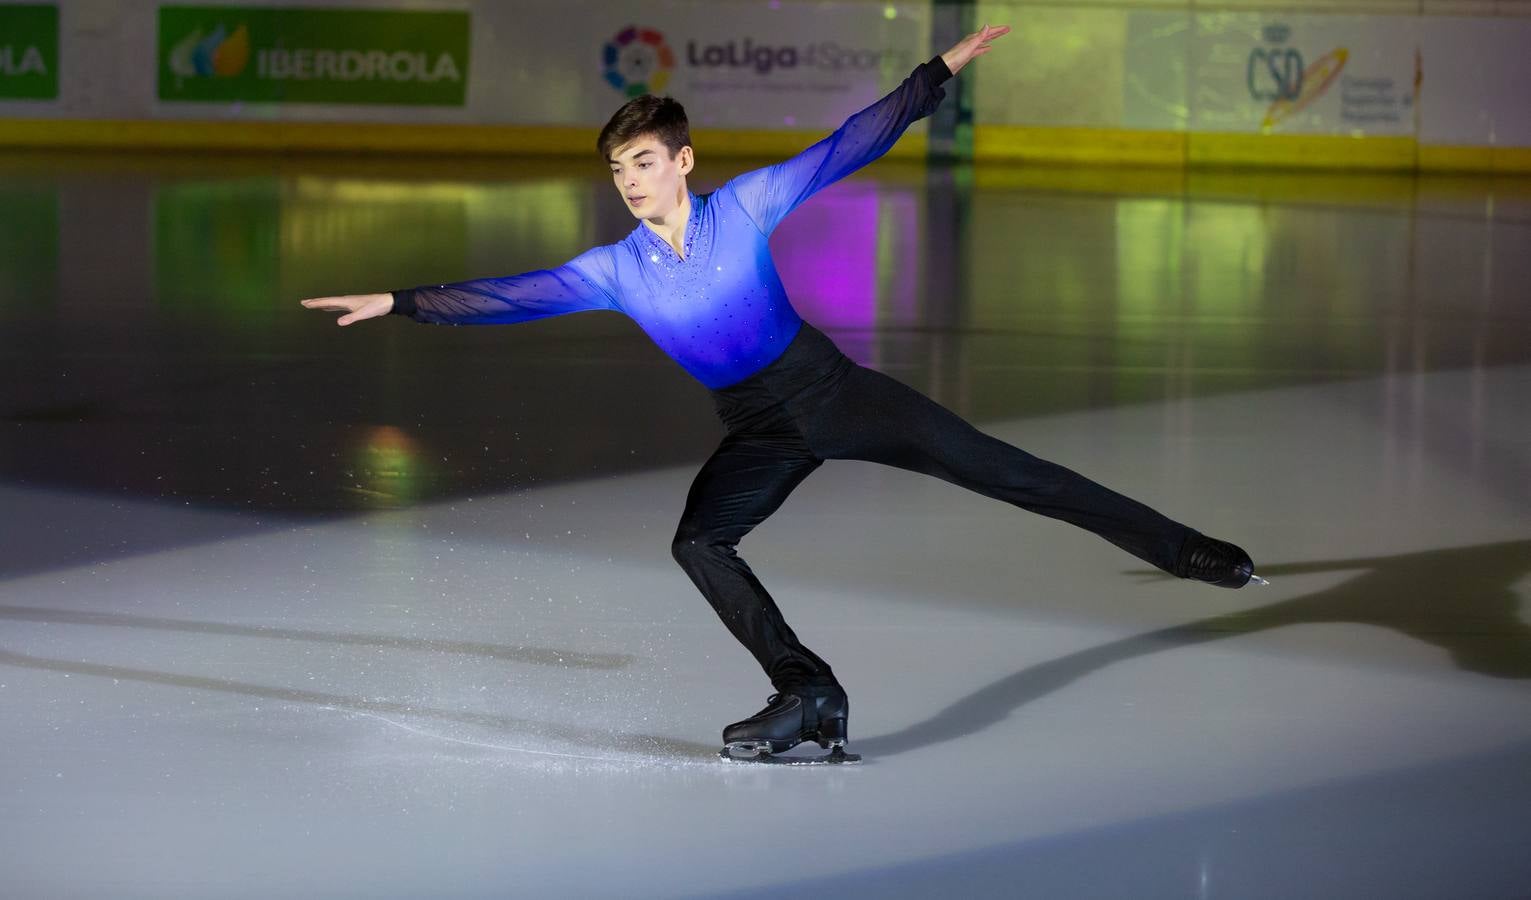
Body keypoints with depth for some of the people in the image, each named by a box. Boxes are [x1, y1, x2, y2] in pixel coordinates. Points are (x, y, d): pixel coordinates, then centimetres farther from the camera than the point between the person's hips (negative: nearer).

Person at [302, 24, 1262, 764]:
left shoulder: (748, 206, -10)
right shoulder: (614, 272, -3)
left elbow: (849, 147, -9)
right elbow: (511, 295, -5)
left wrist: (938, 73, -11)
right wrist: (401, 302, -11)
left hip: (829, 388, -3)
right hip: (758, 433, 3)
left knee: (986, 465, -10)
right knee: (697, 542, -19)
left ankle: (1179, 549, -6)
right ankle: (808, 693, -18)